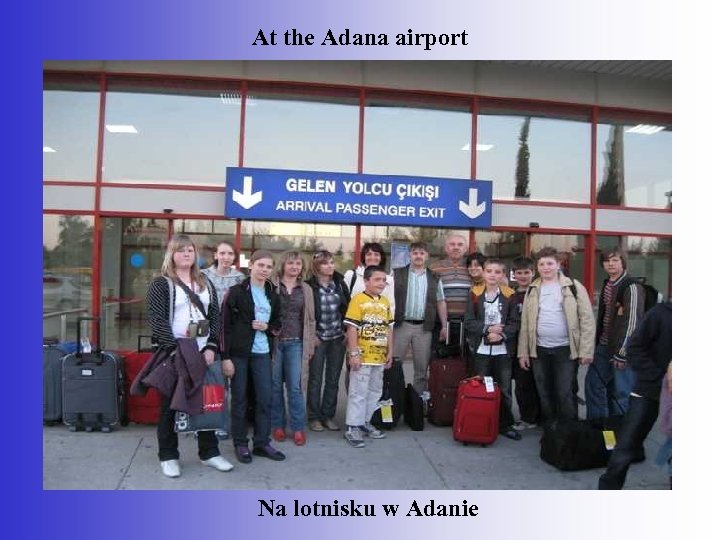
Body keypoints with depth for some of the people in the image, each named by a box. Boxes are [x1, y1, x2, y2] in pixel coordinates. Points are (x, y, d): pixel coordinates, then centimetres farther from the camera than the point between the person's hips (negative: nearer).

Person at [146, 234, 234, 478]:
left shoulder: (205, 284, 12)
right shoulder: (161, 283, -3)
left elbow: (215, 317, 8)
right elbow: (156, 320, -12)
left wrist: (211, 347, -5)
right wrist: (176, 348, -19)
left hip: (203, 353, 5)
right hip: (172, 354, -4)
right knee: (170, 405, 4)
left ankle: (209, 452, 21)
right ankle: (168, 456, 17)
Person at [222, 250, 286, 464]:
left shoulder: (272, 295, 11)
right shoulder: (236, 292, -5)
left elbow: (277, 324, 20)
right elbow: (225, 325, -7)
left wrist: (267, 327, -4)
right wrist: (225, 357, -12)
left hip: (262, 353, 5)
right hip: (239, 353, -4)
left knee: (265, 398, 5)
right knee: (239, 398, 4)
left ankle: (262, 443, 17)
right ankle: (241, 444, 17)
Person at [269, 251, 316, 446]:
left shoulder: (306, 289, 10)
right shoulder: (271, 285, 0)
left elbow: (310, 318, 12)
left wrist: (310, 344, 9)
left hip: (295, 343, 2)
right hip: (274, 341, -1)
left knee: (295, 387, 1)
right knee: (275, 385, 6)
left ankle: (298, 428, 11)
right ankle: (277, 425, 20)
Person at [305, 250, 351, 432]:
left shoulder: (340, 284, 5)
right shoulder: (310, 286, -7)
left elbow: (348, 307, 10)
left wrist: (347, 331, 3)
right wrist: (312, 335, -7)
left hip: (338, 338, 4)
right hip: (318, 338, -3)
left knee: (333, 379, 8)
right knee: (315, 379, 3)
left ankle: (328, 416, 19)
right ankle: (314, 417, 15)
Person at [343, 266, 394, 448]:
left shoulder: (385, 301, 10)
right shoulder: (358, 299, -11)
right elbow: (352, 328, -13)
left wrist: (390, 352, 12)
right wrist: (354, 354, -17)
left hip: (379, 357, 7)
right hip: (362, 357, -7)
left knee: (374, 391, 16)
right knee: (358, 392, -1)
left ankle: (365, 422, 30)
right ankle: (352, 427, 9)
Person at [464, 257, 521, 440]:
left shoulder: (510, 295, 2)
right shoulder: (475, 294, 2)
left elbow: (515, 323, -1)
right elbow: (469, 322, -2)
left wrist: (502, 334, -16)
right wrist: (487, 329, -15)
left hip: (502, 350, 0)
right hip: (481, 350, 0)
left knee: (505, 389, 4)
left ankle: (506, 424, 18)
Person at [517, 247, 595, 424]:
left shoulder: (573, 286, -3)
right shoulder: (532, 290, 7)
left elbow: (587, 319, -5)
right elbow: (525, 323, 9)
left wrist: (586, 350, -11)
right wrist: (523, 351, 5)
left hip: (566, 349, -3)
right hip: (539, 350, 4)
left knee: (566, 395, 0)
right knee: (544, 395, 12)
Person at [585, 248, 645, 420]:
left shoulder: (632, 287, -14)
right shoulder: (607, 284, 12)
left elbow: (632, 322, -17)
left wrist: (621, 352, -18)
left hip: (621, 349, -8)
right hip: (604, 347, 8)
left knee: (620, 391, 1)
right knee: (593, 383, 11)